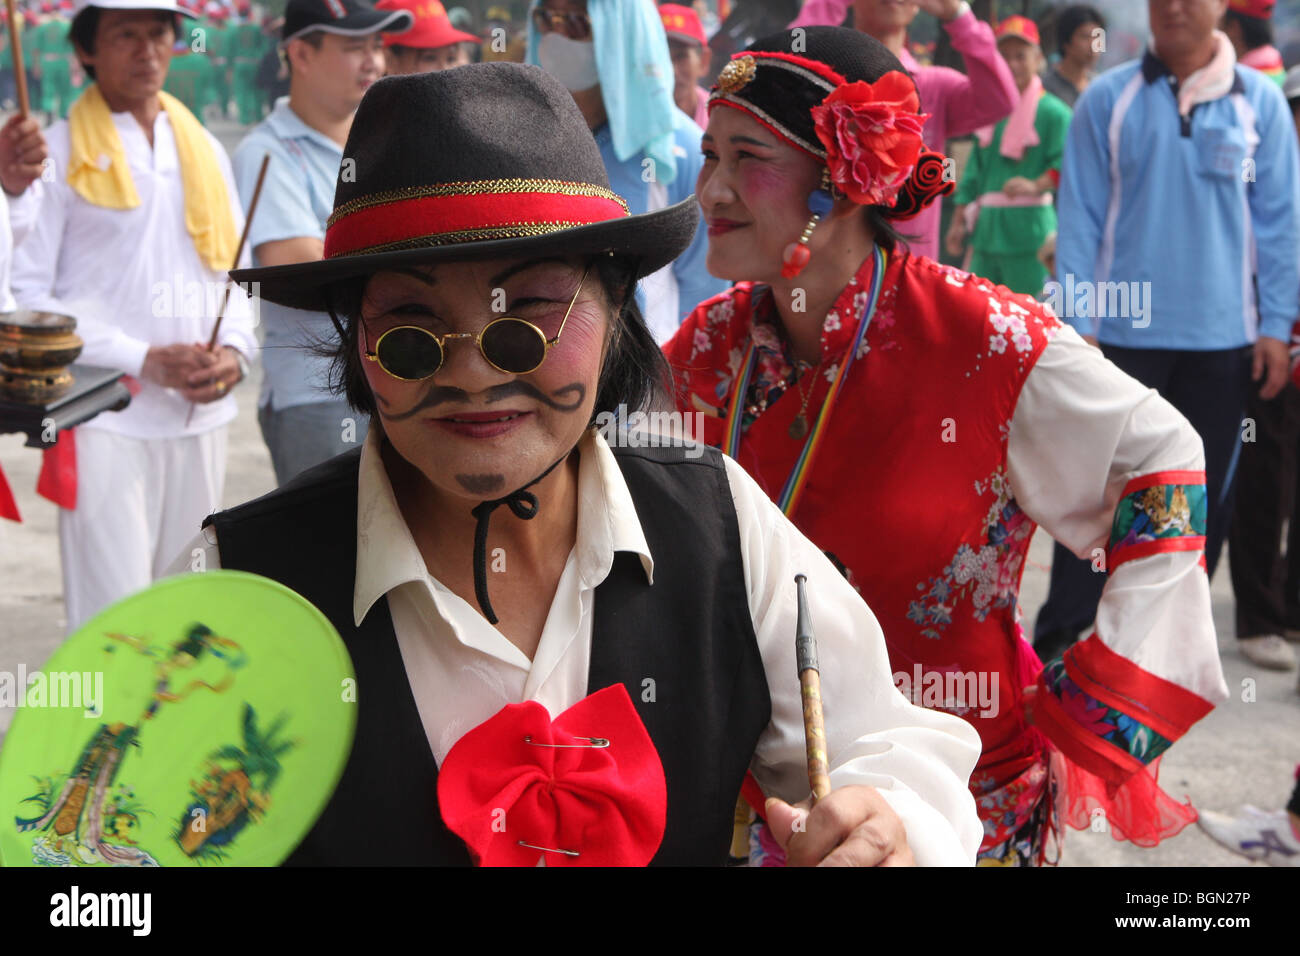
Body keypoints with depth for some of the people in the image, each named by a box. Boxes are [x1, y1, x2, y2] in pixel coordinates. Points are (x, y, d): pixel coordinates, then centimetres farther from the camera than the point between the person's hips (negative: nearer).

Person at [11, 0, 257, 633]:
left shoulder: (203, 151, 15)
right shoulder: (59, 154, -2)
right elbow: (26, 297, -7)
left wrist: (234, 350, -2)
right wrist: (143, 360, -15)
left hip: (199, 418, 5)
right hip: (106, 419, -5)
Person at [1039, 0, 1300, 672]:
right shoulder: (1108, 100, 0)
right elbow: (1079, 219, 0)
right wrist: (1074, 325, -5)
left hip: (1223, 339, 2)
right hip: (1122, 332, -1)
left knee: (1204, 497, 9)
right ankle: (1060, 637, 10)